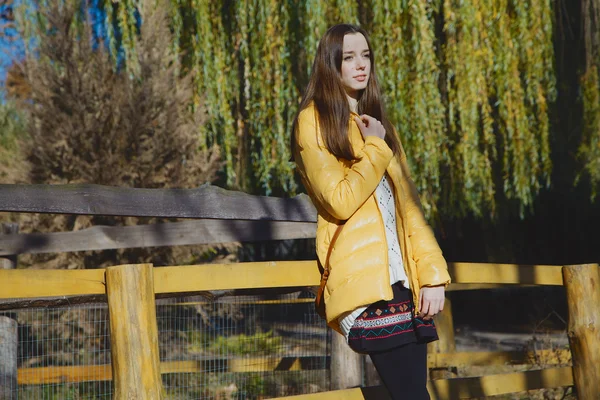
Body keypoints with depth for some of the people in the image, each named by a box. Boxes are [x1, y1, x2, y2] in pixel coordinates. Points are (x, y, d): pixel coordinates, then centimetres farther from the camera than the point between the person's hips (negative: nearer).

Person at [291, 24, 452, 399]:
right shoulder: (314, 121, 1)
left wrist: (432, 273, 4)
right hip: (363, 282, -7)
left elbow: (408, 205, 14)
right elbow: (339, 201, -13)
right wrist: (374, 149, -2)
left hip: (403, 280, 7)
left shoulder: (378, 123, 22)